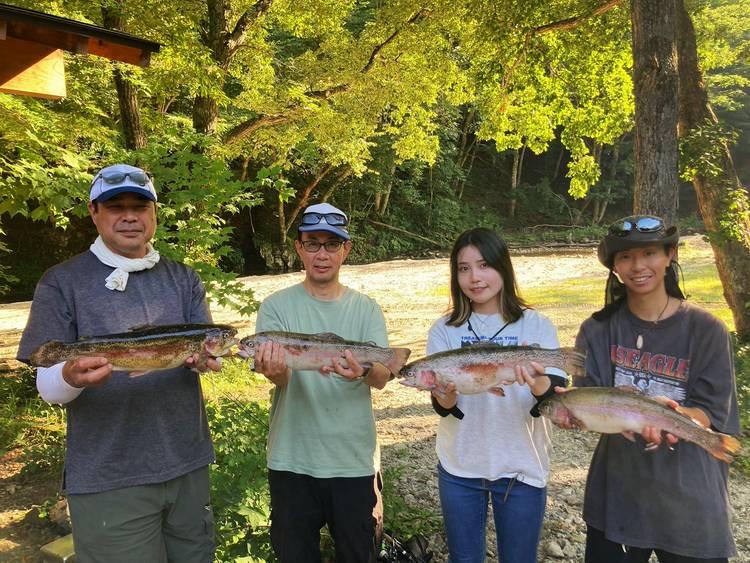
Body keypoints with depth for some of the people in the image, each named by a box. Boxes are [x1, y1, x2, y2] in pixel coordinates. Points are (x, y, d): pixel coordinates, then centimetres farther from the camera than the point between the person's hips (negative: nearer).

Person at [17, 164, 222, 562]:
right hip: (107, 480, -3)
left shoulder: (183, 279, 7)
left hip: (188, 464, 4)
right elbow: (48, 388, -5)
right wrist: (71, 378, -29)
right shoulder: (61, 283, -2)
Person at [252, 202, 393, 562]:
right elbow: (279, 376, -16)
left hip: (355, 461, 1)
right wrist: (275, 370, -40)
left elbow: (383, 377, -12)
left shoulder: (366, 309, 0)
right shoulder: (276, 306, -4)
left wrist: (363, 371, -36)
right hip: (292, 461, -1)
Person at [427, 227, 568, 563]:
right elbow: (442, 407, -12)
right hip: (459, 468, 1)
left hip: (522, 469, -1)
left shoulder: (537, 327, -7)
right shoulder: (445, 330, -4)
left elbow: (559, 398, -18)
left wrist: (540, 386, -40)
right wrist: (445, 393, -35)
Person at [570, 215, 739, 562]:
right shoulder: (597, 330, -2)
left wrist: (672, 415, -30)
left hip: (689, 496, -1)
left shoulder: (705, 330, -8)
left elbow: (712, 414, -9)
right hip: (617, 492, 2)